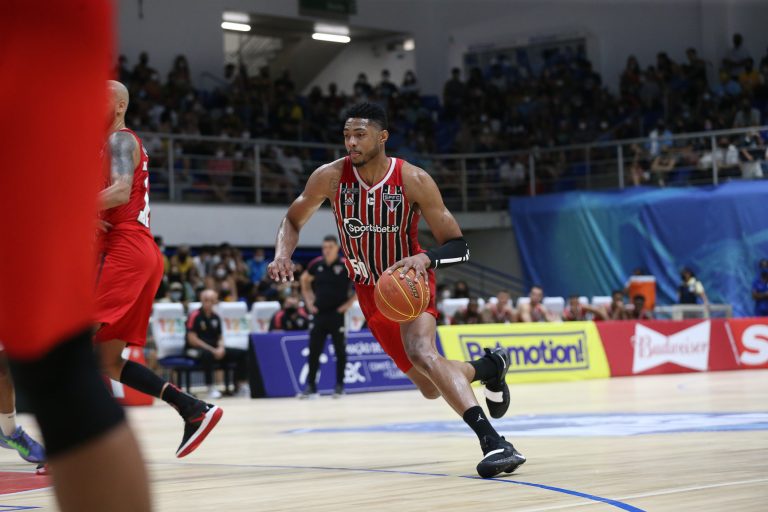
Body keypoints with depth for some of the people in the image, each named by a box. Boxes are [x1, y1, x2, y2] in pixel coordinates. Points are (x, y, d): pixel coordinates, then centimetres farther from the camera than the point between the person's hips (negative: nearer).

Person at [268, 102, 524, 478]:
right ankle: (490, 366, 40)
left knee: (421, 352, -35)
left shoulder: (414, 181, -20)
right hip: (370, 291, 4)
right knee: (431, 387, 6)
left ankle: (493, 441, -40)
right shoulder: (330, 177, -13)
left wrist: (425, 259, -38)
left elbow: (458, 247, -16)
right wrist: (282, 254, -18)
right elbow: (293, 221, 4)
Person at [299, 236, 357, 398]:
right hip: (319, 313, 4)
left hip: (337, 314, -3)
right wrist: (309, 300, 11)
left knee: (340, 351, 3)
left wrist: (350, 301, -9)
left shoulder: (345, 265, -9)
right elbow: (304, 280, 21)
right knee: (314, 351, 3)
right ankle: (311, 386, 9)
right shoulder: (316, 264, 3)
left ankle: (339, 385, 13)